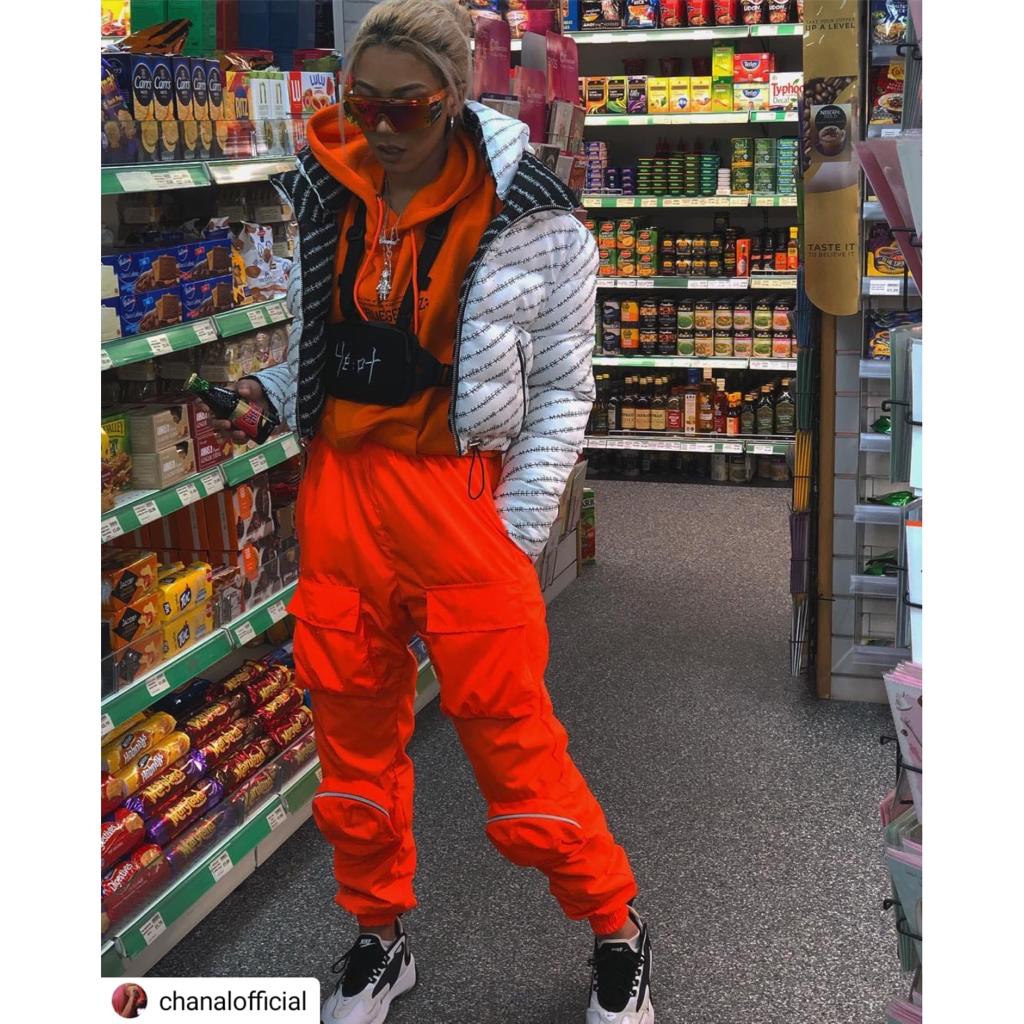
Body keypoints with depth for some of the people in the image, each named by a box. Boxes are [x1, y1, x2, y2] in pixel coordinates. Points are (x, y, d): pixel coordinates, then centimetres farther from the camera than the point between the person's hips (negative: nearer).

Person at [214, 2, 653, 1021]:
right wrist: (269, 393, 1)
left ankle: (617, 931, 26)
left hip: (459, 492, -4)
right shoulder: (324, 192, 6)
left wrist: (517, 533, -9)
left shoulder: (528, 216, -7)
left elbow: (562, 389, -3)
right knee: (354, 735, 14)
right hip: (338, 483, 5)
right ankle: (377, 938, 37)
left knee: (513, 745, 1)